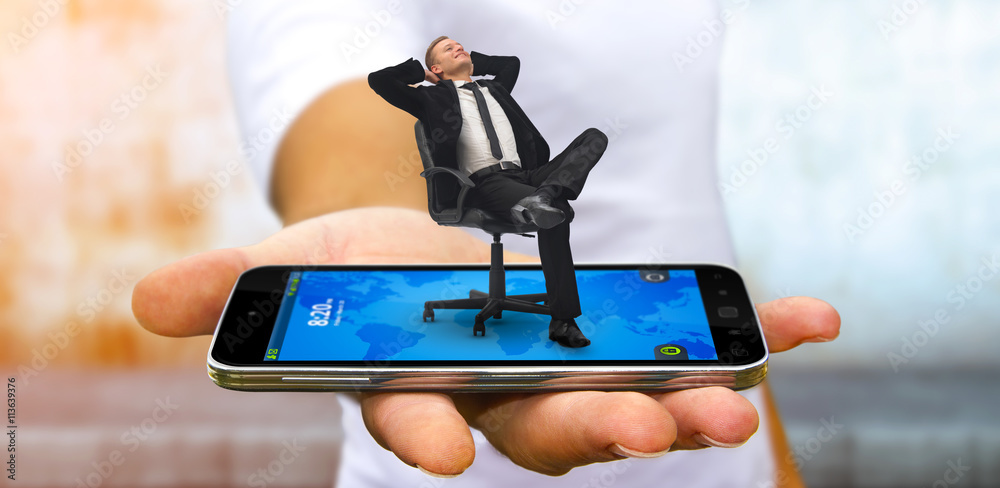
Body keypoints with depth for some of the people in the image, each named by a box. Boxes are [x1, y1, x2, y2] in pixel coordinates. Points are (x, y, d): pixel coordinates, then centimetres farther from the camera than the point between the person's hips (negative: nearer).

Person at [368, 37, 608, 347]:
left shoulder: (494, 90, 34)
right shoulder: (434, 98, 18)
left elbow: (512, 62, 55)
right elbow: (378, 80, 12)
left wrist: (471, 60, 44)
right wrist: (419, 72, 23)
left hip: (527, 175, 6)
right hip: (485, 183, -6)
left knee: (594, 137, -18)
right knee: (554, 212, -35)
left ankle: (545, 196, -45)